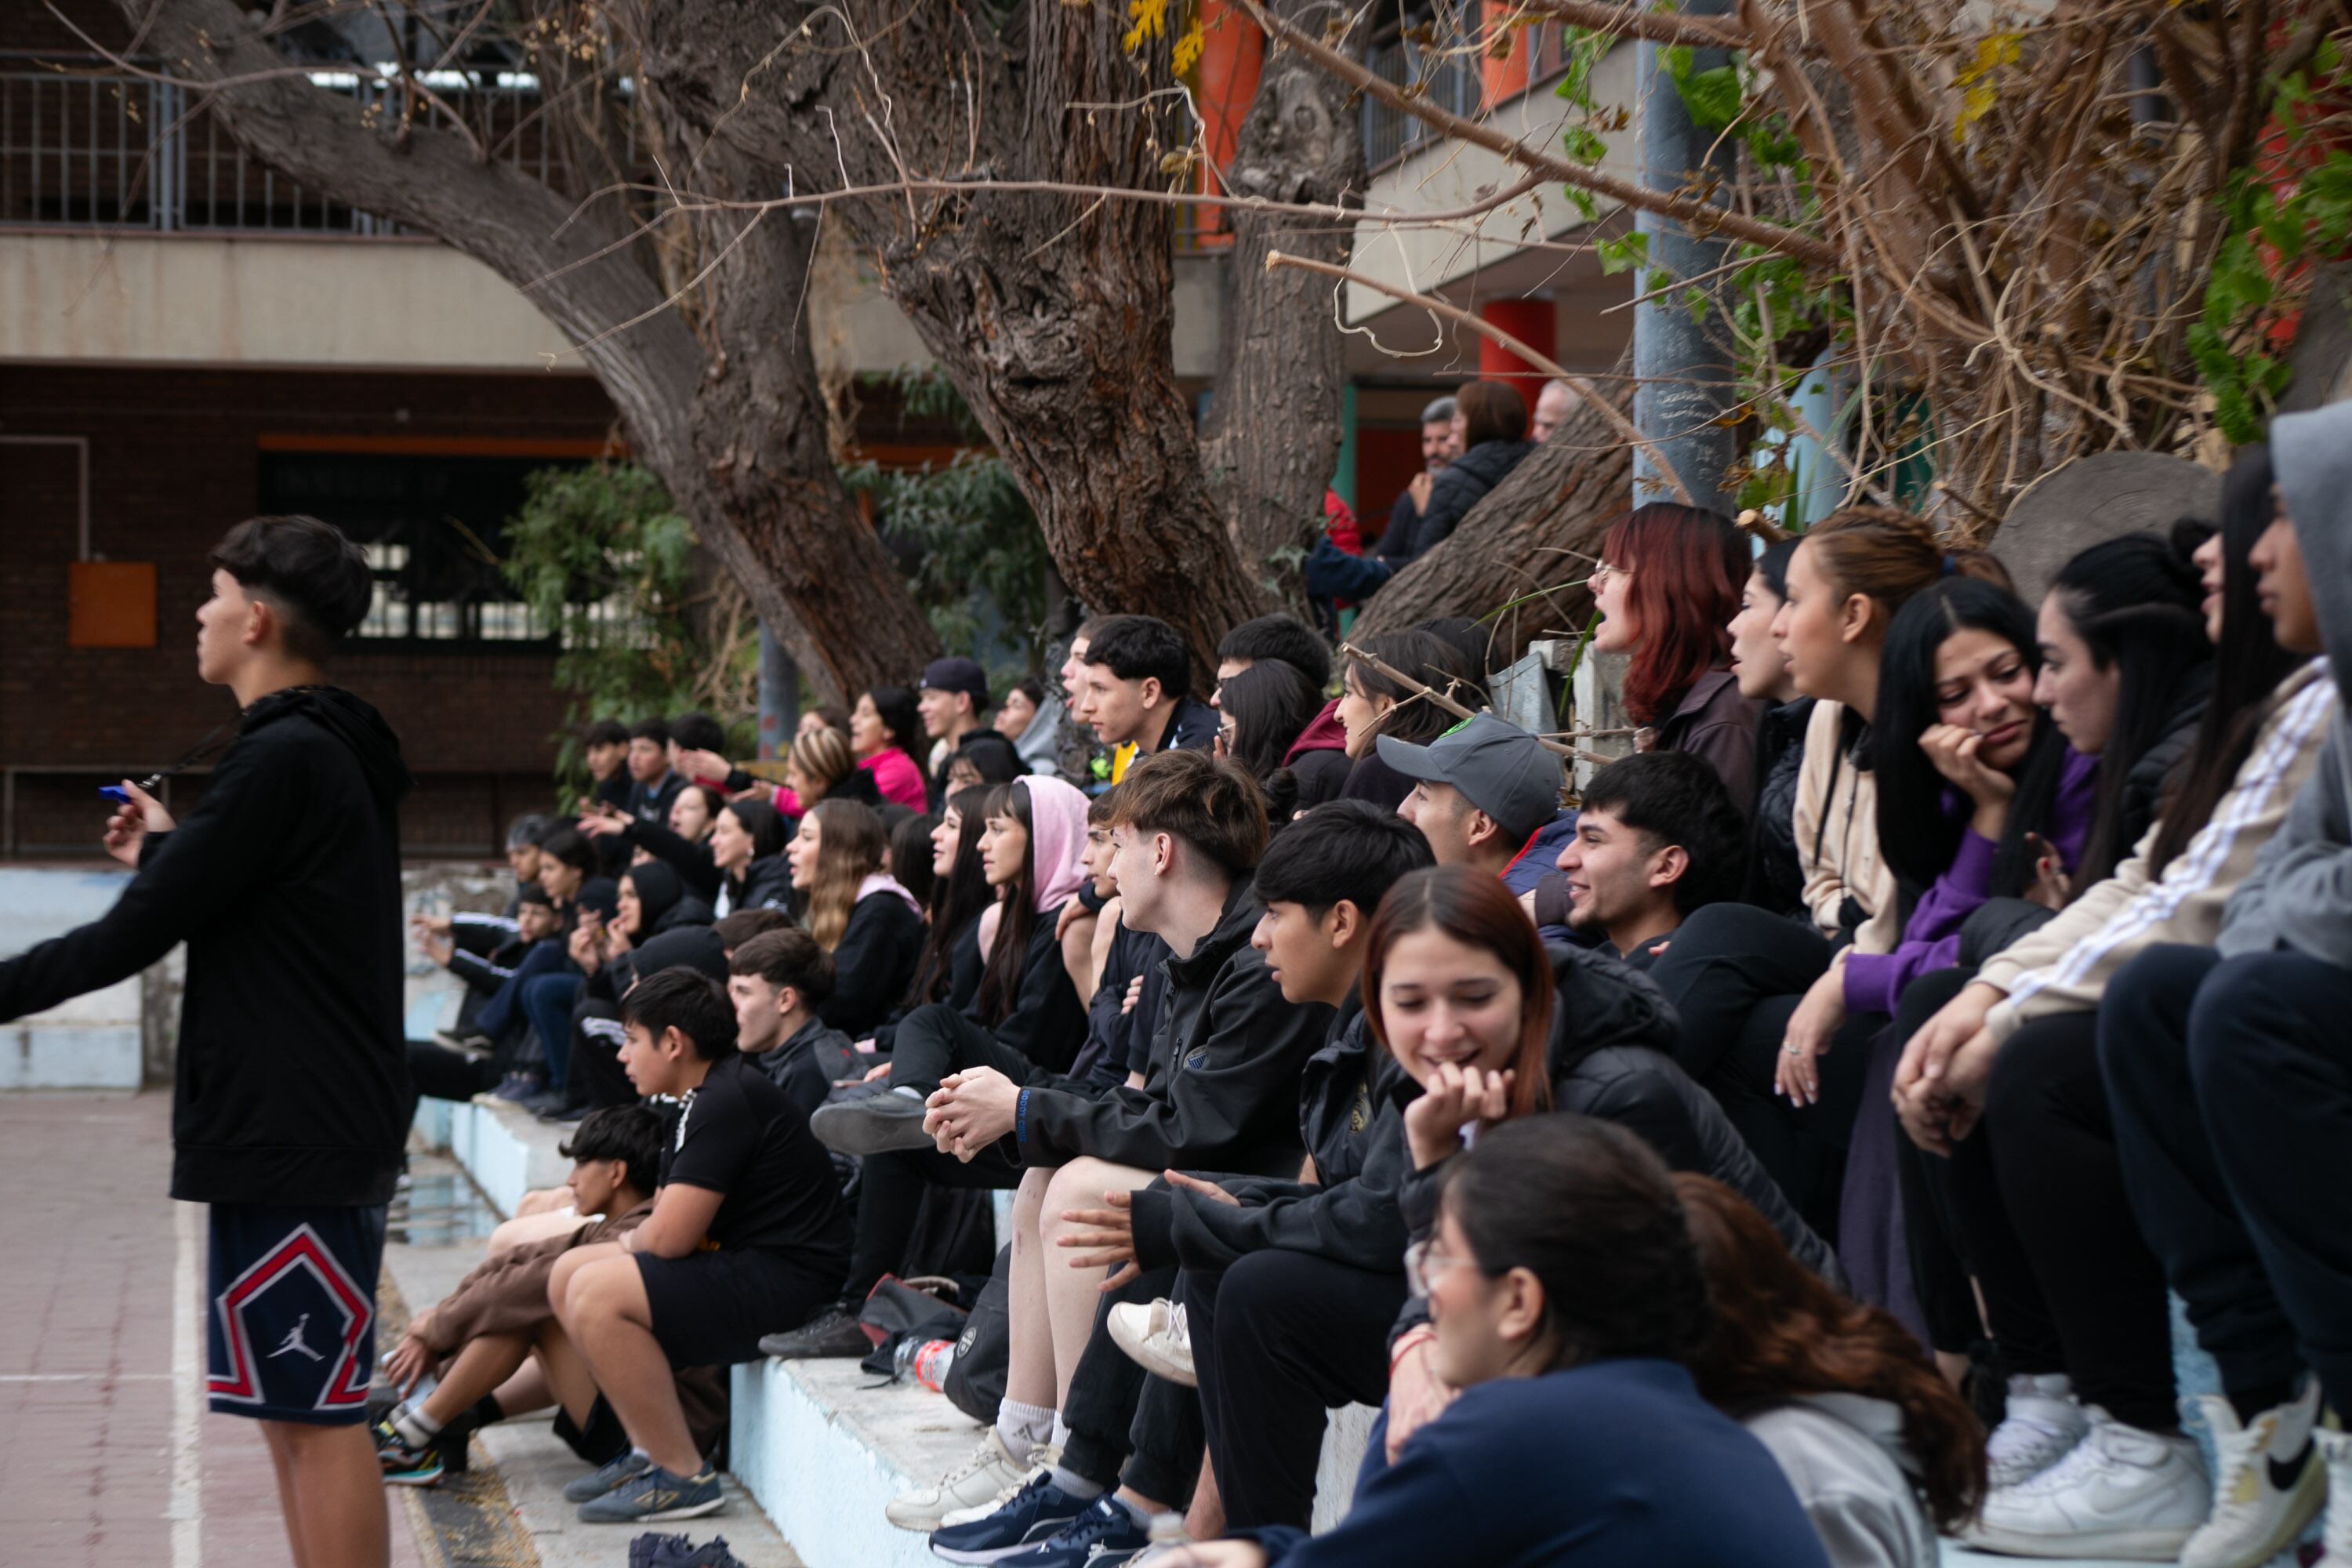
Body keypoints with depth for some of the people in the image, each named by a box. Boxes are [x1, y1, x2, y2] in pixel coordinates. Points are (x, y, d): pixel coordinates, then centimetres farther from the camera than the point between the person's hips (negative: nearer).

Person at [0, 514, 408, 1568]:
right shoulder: (334, 756, 14)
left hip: (291, 1133, -10)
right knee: (294, 1411, 14)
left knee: (316, 1417, -7)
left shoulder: (283, 760, -16)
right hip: (322, 1125, 10)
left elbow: (137, 933, -16)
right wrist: (173, 849, 30)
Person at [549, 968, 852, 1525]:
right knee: (568, 1273, 12)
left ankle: (683, 1477, -16)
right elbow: (675, 1224, 17)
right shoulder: (713, 1095, 16)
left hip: (782, 1285, -11)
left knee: (596, 1293, -23)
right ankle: (649, 1452, 10)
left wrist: (632, 1241, 1)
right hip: (748, 1268, 11)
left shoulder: (727, 1103, -18)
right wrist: (641, 1238, -4)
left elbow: (668, 1238, -20)